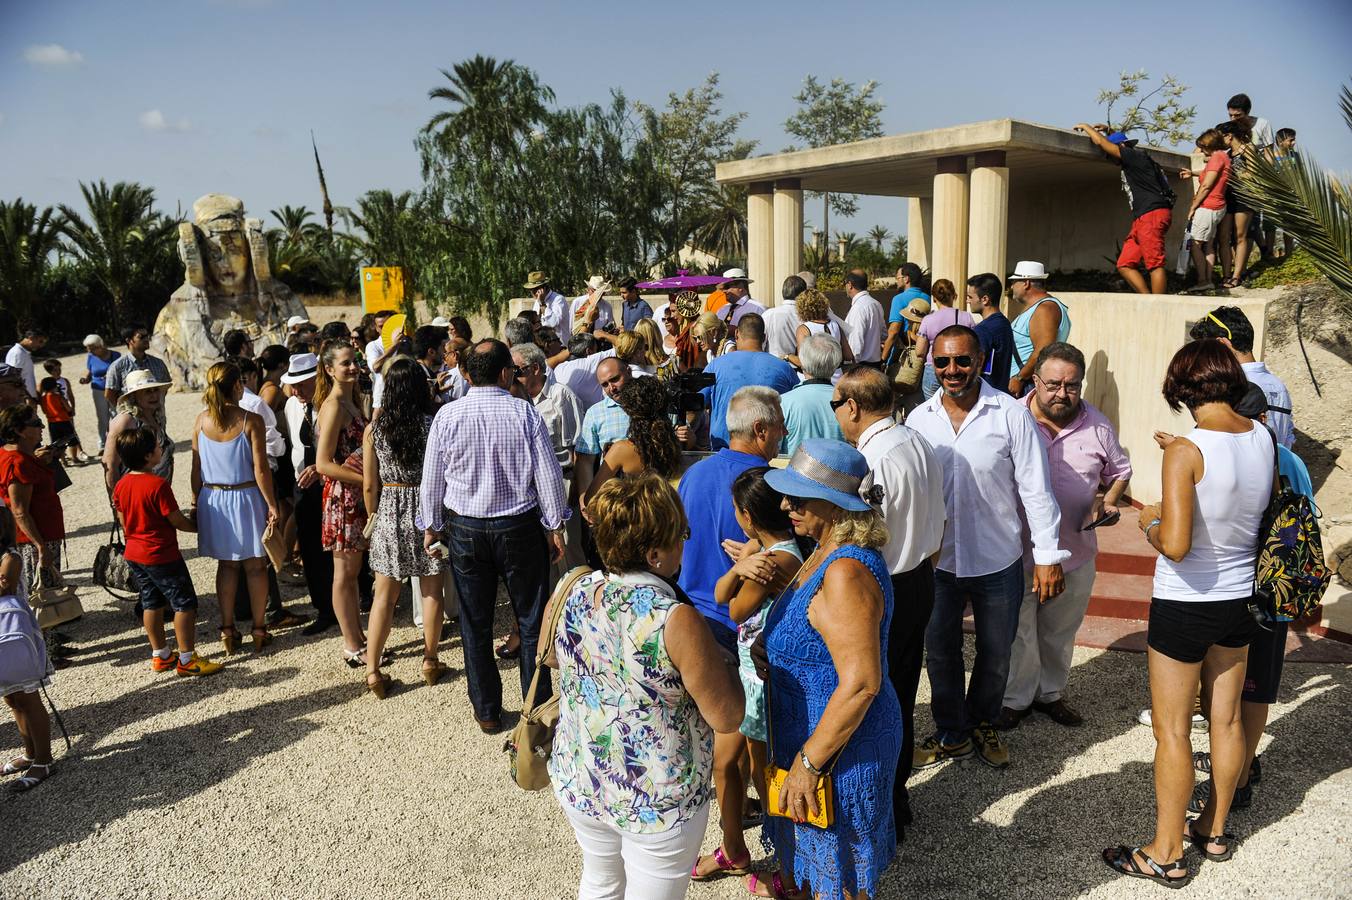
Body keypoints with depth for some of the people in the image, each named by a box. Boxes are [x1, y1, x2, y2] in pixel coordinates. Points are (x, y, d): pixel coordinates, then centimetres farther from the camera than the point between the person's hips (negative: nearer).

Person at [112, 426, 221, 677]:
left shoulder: (121, 485, 2)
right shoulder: (158, 485, -22)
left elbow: (123, 521, 11)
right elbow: (177, 520, -16)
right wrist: (198, 525, 2)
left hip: (133, 555, 9)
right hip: (162, 556, -8)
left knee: (151, 604, 18)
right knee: (185, 604, 1)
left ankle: (160, 656, 28)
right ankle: (187, 660, 4)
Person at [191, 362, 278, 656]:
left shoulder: (201, 420, -2)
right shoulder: (250, 420, -15)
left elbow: (197, 469, 3)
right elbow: (261, 469, -14)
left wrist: (198, 501, 14)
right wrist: (272, 504, -6)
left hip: (213, 499, 4)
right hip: (245, 497, -4)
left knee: (226, 564, 16)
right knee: (255, 566, 9)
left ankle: (227, 631, 20)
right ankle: (259, 631, 16)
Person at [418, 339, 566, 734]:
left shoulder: (447, 416, -7)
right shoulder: (525, 412, -11)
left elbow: (431, 479, 0)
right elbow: (549, 474, -8)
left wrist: (431, 526, 14)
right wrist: (554, 526, 3)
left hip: (466, 531, 1)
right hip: (521, 529, -1)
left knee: (476, 626, 13)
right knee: (532, 621, 11)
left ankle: (487, 712, 24)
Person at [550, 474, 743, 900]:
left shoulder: (573, 594, -10)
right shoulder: (676, 620, -28)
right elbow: (727, 718, -19)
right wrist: (723, 662, -3)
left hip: (577, 783, 5)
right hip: (659, 800, -5)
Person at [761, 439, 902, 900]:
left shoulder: (846, 573, -29)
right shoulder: (829, 553, 3)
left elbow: (861, 684, -31)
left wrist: (808, 761, -24)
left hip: (841, 749, -9)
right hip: (818, 736, 9)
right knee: (819, 857, 27)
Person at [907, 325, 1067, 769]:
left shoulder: (1011, 415, -12)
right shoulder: (919, 419, -3)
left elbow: (1036, 488, -9)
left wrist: (1048, 555, -9)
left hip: (998, 562, -2)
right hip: (936, 561, 2)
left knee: (996, 655, 17)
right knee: (940, 654, 14)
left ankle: (982, 723, 42)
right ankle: (952, 735, 36)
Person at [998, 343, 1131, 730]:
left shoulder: (1098, 426, -2)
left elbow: (1120, 471, 13)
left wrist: (1107, 505, -5)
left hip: (1076, 551, 3)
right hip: (1019, 549, -3)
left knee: (1060, 631, 20)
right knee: (1018, 630, 10)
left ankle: (1051, 693, 40)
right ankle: (1016, 698, 29)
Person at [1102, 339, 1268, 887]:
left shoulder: (1186, 451, -24)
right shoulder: (1263, 437, -5)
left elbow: (1175, 545, -30)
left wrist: (1151, 523, -10)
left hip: (1184, 606, -6)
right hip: (1239, 600, 7)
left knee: (1171, 730, 6)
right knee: (1226, 719, 19)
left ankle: (1167, 854, 18)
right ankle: (1214, 831, 37)